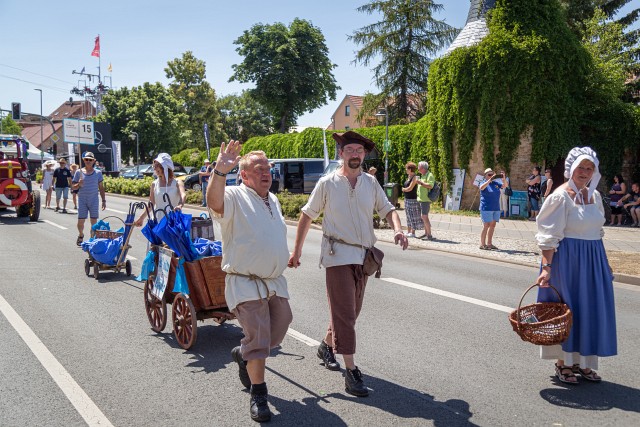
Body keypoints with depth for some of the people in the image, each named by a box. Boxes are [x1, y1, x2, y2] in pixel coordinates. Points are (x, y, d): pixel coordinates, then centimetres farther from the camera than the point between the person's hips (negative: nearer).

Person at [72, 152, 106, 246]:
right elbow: (73, 187, 5)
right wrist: (79, 184, -17)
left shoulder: (98, 173, 5)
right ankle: (81, 235, 29)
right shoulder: (79, 172, 3)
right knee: (81, 220, 1)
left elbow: (101, 188, 9)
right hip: (82, 199, 0)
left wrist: (104, 200, 5)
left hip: (94, 200, 0)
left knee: (94, 221, -1)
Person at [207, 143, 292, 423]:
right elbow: (214, 201, -36)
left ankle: (243, 355, 45)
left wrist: (285, 258, 26)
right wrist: (220, 171, -51)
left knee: (278, 331, 17)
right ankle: (258, 395, 12)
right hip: (246, 283, -7)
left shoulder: (273, 200, 13)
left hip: (275, 282, 8)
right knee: (257, 339, -7)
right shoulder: (235, 197, -11)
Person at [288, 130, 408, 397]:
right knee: (345, 312, -8)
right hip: (338, 254, -5)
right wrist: (297, 250, 2)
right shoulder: (327, 183, -3)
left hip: (363, 255, 5)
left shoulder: (371, 183, 7)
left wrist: (398, 230, -13)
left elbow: (387, 209, 9)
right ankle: (351, 371, -4)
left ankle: (327, 346, 40)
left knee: (351, 311, 15)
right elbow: (307, 215, 3)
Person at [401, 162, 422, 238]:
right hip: (407, 199, 9)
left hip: (412, 199, -9)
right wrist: (405, 189, -3)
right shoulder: (408, 177, 12)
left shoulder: (414, 177, -14)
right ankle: (408, 231, 20)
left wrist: (403, 189, -1)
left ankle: (413, 233, 2)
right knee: (408, 216, 13)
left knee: (413, 216, -2)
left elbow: (410, 188, -17)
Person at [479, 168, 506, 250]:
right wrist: (490, 180, -33)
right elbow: (481, 187, -25)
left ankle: (489, 243, 14)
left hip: (496, 208, 6)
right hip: (486, 208, -6)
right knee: (486, 226, -8)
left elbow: (505, 185, 6)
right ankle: (482, 244, -2)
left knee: (493, 226, 7)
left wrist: (503, 178, -12)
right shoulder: (484, 183, -3)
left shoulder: (495, 183, 12)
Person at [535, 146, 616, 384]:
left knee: (591, 310, 11)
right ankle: (562, 363, 16)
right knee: (566, 310, 1)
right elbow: (549, 237, -15)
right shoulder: (561, 197, -12)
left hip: (593, 260, 7)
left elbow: (597, 231, 17)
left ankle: (582, 362, 25)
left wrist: (604, 263, 17)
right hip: (567, 260, -7)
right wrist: (546, 267, -23)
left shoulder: (595, 196, 9)